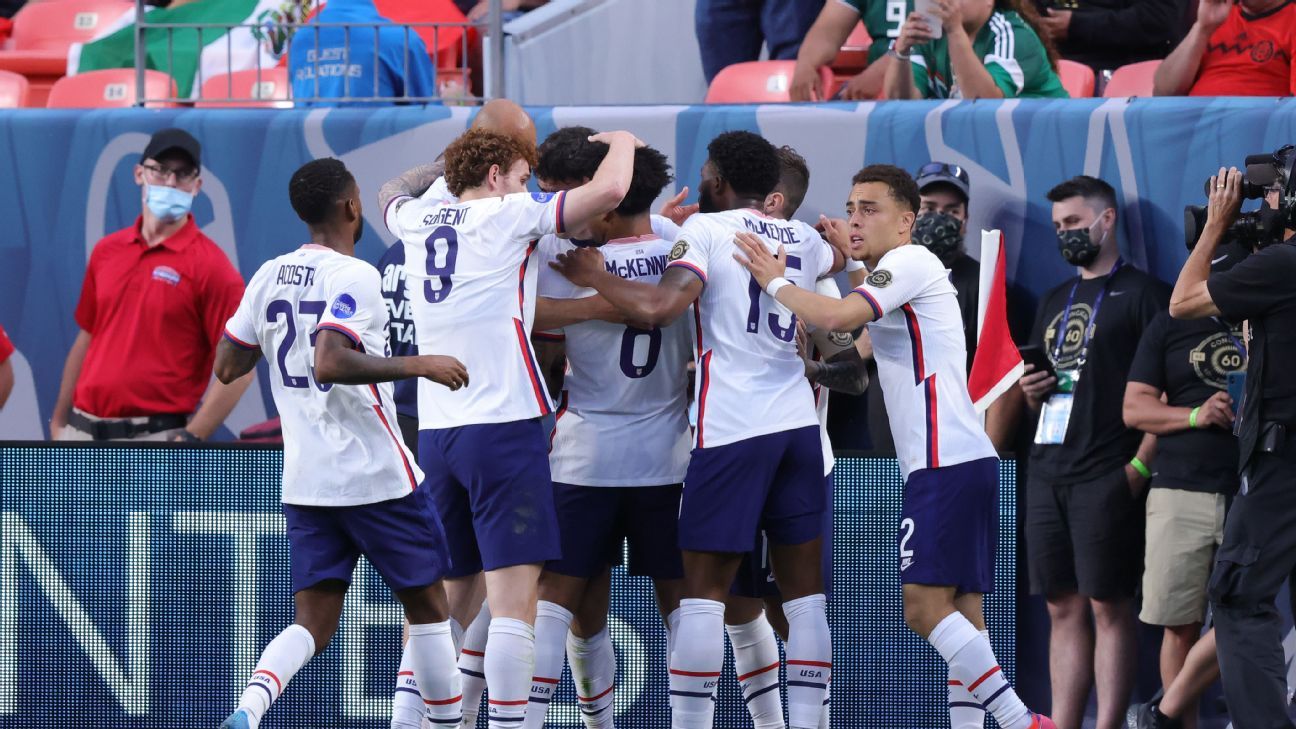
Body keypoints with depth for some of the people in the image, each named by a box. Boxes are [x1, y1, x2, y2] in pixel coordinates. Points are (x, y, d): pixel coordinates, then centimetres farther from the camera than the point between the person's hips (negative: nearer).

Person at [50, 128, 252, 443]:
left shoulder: (208, 265, -6)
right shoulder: (106, 251, 12)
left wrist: (191, 439, -16)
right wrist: (59, 422, 17)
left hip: (155, 440, -6)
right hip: (82, 433, 6)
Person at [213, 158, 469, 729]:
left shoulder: (270, 276, 7)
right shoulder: (353, 276, -14)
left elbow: (226, 367, 12)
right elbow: (329, 364, -27)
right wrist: (417, 365, -20)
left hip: (305, 482, 6)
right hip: (376, 474, -6)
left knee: (314, 625, 3)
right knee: (428, 609, 11)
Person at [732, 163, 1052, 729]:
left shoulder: (910, 262, -7)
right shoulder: (895, 279, 23)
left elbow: (836, 317, -21)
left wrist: (775, 282, -7)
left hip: (947, 461, -11)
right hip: (964, 459, 11)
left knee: (924, 604, -15)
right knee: (961, 612, 4)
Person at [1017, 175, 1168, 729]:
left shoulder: (1141, 294, -1)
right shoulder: (1054, 302, 21)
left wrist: (1140, 465, -15)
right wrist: (1031, 390, 5)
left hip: (1106, 476, -7)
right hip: (1047, 472, 7)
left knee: (1109, 606, -7)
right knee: (1063, 608, 6)